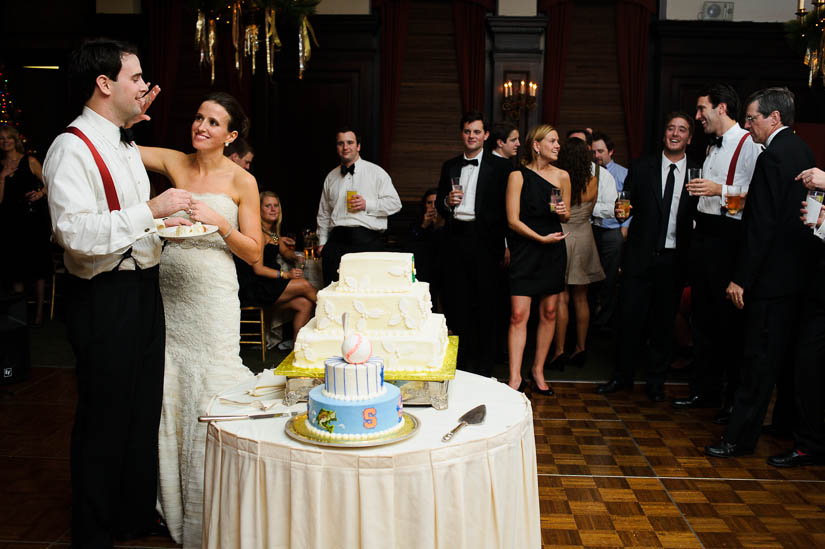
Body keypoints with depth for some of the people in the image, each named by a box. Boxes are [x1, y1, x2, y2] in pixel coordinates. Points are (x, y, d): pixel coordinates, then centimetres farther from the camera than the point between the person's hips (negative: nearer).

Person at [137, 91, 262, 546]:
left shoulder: (241, 182, -1)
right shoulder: (174, 163, 7)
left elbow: (254, 254, -3)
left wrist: (219, 221, -15)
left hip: (211, 295, -3)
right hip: (168, 290, 3)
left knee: (209, 390, -1)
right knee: (167, 389, 8)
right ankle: (172, 503, 27)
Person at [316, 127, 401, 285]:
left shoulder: (376, 172, 8)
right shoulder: (331, 177, 20)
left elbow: (395, 203, 3)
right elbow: (324, 214, 24)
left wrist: (367, 204, -8)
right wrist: (322, 242, 16)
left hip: (367, 242, -3)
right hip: (337, 240, 3)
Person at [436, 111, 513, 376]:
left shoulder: (500, 166, 1)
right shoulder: (449, 166, 15)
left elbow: (506, 205, -4)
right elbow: (439, 202, 18)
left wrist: (501, 240, -12)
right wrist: (447, 202, -5)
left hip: (484, 240, -4)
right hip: (456, 239, 4)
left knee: (485, 302, 2)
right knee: (455, 301, 7)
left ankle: (483, 364, 13)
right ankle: (458, 361, 18)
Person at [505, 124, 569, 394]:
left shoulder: (562, 176, 8)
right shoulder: (518, 176, -3)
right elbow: (513, 220, -7)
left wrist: (563, 211, -4)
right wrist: (541, 238, -15)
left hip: (553, 251, 4)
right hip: (525, 249, -4)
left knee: (548, 313, 7)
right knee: (518, 314, -8)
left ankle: (538, 369, 21)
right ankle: (515, 377, -3)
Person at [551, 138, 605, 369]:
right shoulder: (592, 182, -5)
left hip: (561, 236, -3)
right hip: (584, 236, 3)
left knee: (561, 298, 1)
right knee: (581, 298, 11)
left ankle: (559, 351, 0)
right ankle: (581, 349, 18)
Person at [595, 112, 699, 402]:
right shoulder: (641, 167, 4)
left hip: (674, 258, 1)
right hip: (641, 255, 0)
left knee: (664, 321, 10)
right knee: (630, 317, 3)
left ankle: (656, 381, 25)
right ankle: (622, 375, 21)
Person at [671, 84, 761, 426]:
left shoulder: (749, 145, -11)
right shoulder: (713, 147, 18)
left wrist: (720, 190, -23)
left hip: (729, 237, -9)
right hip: (704, 234, 9)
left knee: (730, 320, -2)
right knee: (703, 315, 14)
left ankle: (736, 398, 12)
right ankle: (705, 391, 25)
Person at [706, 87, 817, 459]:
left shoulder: (772, 157, -17)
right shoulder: (802, 152, 13)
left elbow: (763, 225, -22)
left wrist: (741, 278, -19)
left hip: (771, 274, -10)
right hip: (797, 272, 10)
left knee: (760, 357, -5)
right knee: (786, 352, 20)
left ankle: (740, 436, 1)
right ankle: (789, 418, 34)